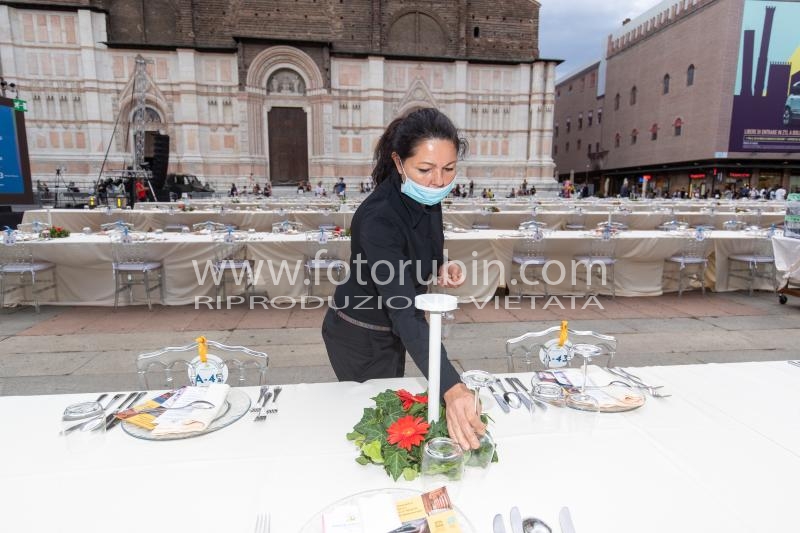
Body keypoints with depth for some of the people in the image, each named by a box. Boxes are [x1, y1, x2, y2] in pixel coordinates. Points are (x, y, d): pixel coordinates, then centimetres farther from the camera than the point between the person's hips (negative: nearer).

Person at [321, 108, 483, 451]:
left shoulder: (427, 198, -11)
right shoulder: (378, 219, -36)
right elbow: (405, 313, -44)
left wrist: (440, 268, -12)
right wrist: (451, 388, -55)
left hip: (389, 330, 7)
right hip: (360, 338, -7)